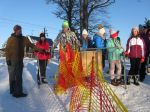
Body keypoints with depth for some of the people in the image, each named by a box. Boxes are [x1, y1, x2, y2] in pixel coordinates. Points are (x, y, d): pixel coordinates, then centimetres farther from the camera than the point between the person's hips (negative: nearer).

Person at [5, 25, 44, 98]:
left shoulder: (23, 39, 7)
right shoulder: (11, 38, -5)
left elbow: (31, 45, 9)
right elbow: (7, 49, -6)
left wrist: (39, 50, 3)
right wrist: (8, 59, -12)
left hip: (20, 60, 5)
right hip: (12, 61, -5)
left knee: (19, 77, 8)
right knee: (12, 76, 3)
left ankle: (18, 91, 16)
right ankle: (13, 91, 12)